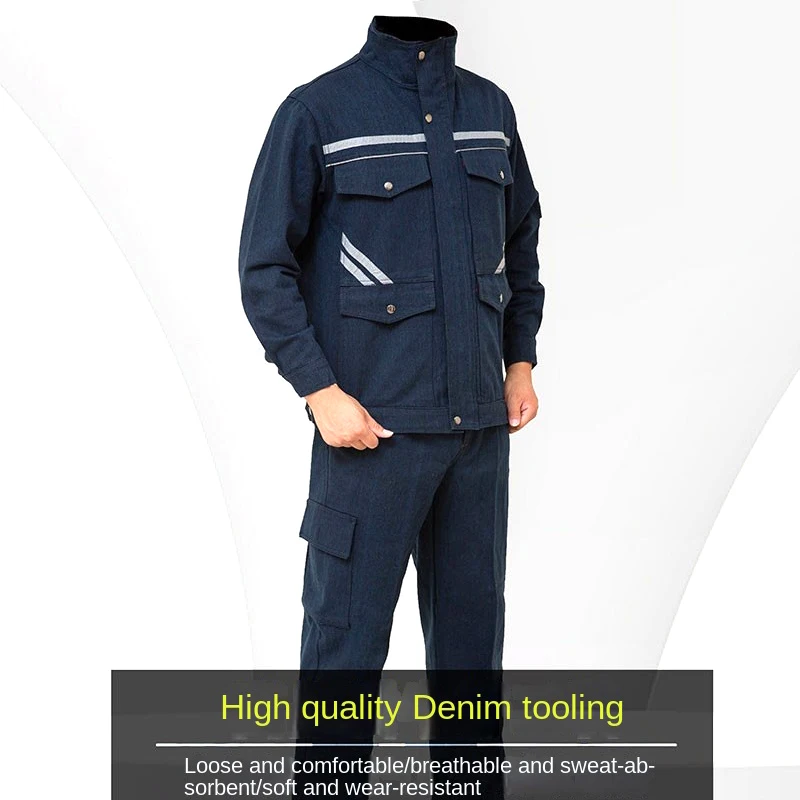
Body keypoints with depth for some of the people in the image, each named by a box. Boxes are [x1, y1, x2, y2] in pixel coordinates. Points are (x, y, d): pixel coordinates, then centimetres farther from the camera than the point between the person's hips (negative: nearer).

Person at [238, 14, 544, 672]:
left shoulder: (492, 108, 12)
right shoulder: (316, 111, -4)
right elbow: (265, 268, -6)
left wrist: (521, 362, 13)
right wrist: (320, 391, -13)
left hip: (481, 421, 5)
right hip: (374, 422, -5)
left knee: (473, 618, 14)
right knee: (348, 625, 2)